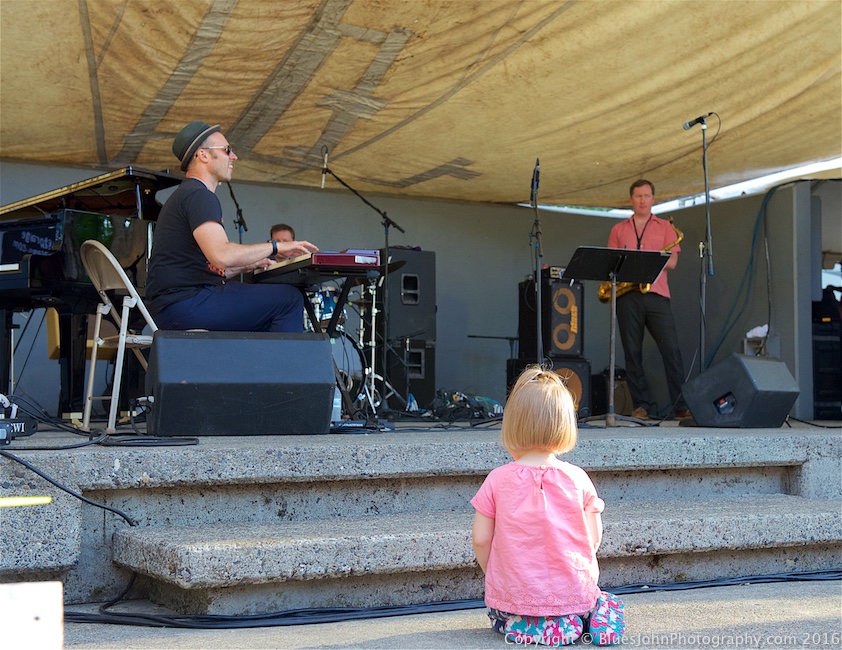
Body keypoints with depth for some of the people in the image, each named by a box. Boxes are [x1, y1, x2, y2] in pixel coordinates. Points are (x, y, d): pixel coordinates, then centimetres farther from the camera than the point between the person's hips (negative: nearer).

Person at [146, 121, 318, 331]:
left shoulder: (184, 195, 25)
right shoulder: (199, 195, -10)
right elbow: (221, 255, -25)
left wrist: (246, 265, 19)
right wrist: (275, 247, -14)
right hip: (185, 303, -11)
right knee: (289, 298, -13)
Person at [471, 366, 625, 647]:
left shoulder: (497, 480, -7)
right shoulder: (577, 479, -5)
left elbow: (481, 539, -4)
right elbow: (594, 539, 0)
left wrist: (494, 575, 14)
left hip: (513, 594, -1)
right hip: (573, 591, 2)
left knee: (499, 614, 30)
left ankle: (519, 624, -3)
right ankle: (574, 619, 0)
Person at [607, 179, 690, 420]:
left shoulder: (665, 227, 15)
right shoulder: (618, 230, 19)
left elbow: (672, 262, 3)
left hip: (656, 294, -1)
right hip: (627, 295, 1)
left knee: (671, 350, -9)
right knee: (632, 352, -1)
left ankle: (681, 406, -6)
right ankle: (641, 405, 4)